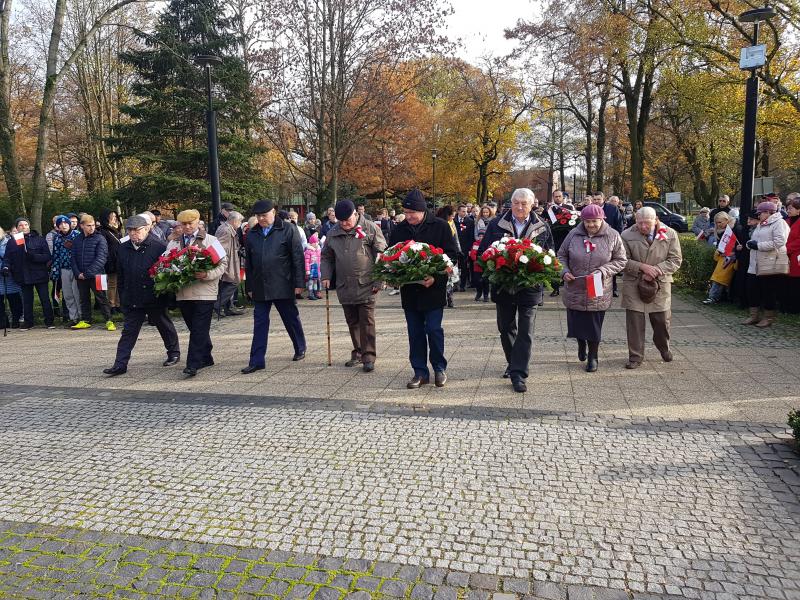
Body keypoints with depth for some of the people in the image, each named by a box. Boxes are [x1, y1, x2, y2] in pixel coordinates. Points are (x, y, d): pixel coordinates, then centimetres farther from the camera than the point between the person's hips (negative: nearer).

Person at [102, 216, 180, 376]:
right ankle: (120, 364, 5)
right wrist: (122, 298, 12)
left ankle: (174, 353, 31)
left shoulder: (159, 247, -11)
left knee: (165, 326, 12)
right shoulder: (123, 248, 7)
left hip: (155, 298, -4)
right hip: (132, 300, 4)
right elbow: (120, 276, 14)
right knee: (128, 331, 3)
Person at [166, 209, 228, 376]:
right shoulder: (173, 242, 15)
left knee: (199, 330, -8)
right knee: (195, 329, 14)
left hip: (204, 292, -5)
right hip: (182, 293, 5)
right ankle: (206, 358, 27)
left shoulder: (210, 240, 2)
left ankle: (193, 364, -7)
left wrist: (208, 274, -18)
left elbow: (223, 262, -2)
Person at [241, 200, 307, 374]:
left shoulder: (288, 230, -3)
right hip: (260, 287, 4)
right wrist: (250, 287, 13)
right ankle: (257, 361, 6)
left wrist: (299, 283, -10)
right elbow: (248, 263, 16)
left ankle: (300, 349, 30)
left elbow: (298, 258, -5)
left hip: (283, 286, -4)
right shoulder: (252, 234, 11)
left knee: (291, 319, 11)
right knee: (260, 323, 3)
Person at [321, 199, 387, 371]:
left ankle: (369, 357, 3)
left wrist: (379, 280, -9)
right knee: (352, 322, 13)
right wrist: (326, 276, 6)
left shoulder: (370, 228, -5)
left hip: (366, 286, -5)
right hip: (344, 287, 5)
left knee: (367, 322, -3)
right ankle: (358, 352, 26)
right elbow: (326, 257, 20)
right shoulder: (333, 233, 9)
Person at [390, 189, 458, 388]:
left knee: (434, 329, -2)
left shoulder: (440, 226, -5)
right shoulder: (399, 229, 6)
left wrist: (436, 277, -17)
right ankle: (420, 372, 18)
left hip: (433, 289, -4)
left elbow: (452, 255, -5)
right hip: (409, 290, 4)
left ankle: (439, 368, 19)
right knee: (415, 332, 8)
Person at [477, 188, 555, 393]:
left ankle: (518, 374, 1)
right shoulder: (496, 224, 2)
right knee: (506, 328, 14)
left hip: (530, 286, -1)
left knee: (525, 332, -3)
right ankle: (513, 363, 34)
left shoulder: (543, 228, 2)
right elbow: (483, 251, 3)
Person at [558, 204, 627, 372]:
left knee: (594, 326, 6)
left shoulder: (612, 236, -4)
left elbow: (621, 261, 0)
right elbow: (562, 255, 9)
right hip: (575, 290, 1)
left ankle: (592, 357, 26)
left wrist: (603, 271, -15)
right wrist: (565, 271, -9)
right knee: (576, 322, 11)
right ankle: (582, 344, 43)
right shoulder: (574, 234, -1)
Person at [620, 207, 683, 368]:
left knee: (662, 320, 11)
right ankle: (635, 357, 12)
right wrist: (642, 267, -19)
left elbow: (675, 260, -2)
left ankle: (664, 348, 40)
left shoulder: (670, 234, -2)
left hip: (660, 284, 1)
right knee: (634, 322, 1)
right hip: (633, 284, -1)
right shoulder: (627, 235, -5)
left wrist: (656, 270, -16)